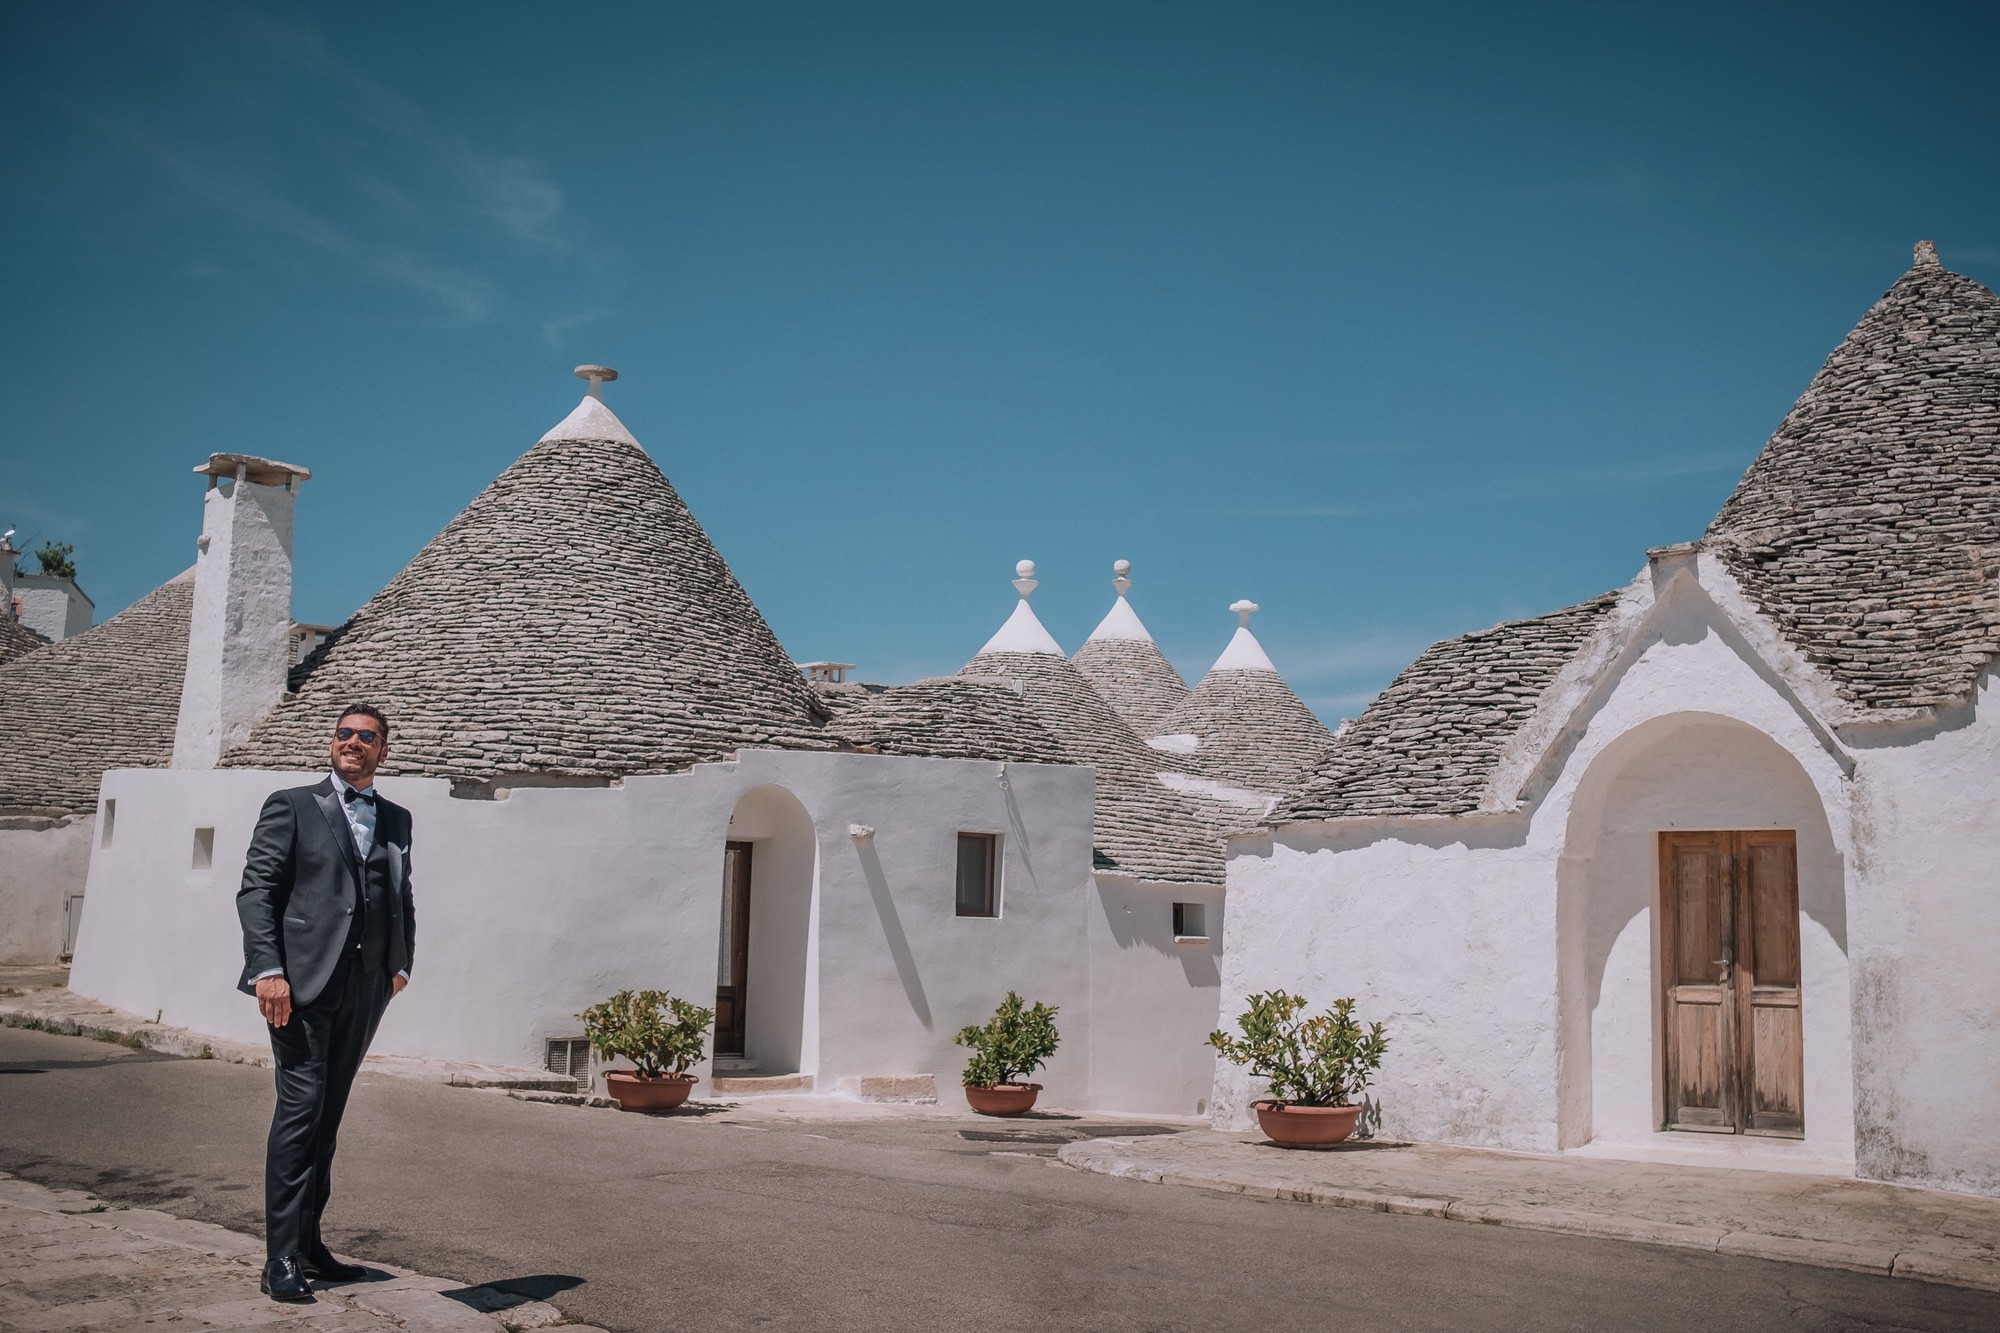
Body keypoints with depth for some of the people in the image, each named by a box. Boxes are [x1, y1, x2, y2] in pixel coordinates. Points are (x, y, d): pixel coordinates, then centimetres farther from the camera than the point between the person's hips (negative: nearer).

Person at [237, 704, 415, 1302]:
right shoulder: (292, 806, 4)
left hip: (364, 988, 5)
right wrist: (268, 969, -12)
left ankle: (308, 1242, 20)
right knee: (300, 1109, -9)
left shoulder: (396, 820, 17)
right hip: (302, 983, -5)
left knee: (328, 1115, 11)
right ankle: (281, 1259, -6)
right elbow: (256, 890, -3)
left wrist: (401, 963, 12)